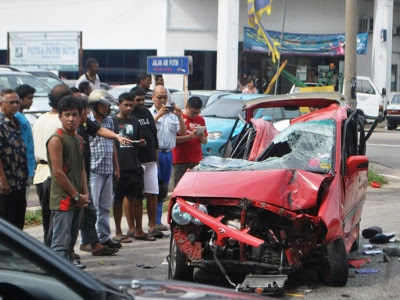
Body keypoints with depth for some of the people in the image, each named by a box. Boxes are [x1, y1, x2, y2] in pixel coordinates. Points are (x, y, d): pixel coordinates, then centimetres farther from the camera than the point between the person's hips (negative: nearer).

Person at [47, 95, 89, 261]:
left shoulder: (78, 140, 15)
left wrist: (85, 194, 6)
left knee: (70, 242, 12)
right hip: (62, 199, -8)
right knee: (61, 244, -10)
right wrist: (76, 195, -11)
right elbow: (58, 172, -15)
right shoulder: (56, 139, -11)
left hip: (77, 200, 8)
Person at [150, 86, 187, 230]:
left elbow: (183, 133, 10)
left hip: (168, 153, 6)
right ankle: (156, 221, -13)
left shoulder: (172, 114, 16)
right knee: (155, 187, -11)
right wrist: (158, 115, -20)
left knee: (163, 189, 8)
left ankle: (156, 220, 14)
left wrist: (180, 117, -4)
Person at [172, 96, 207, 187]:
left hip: (197, 161, 4)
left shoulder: (200, 120, 13)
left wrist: (201, 137, -8)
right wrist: (190, 136, -18)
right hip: (180, 161, -4)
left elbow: (205, 141, 16)